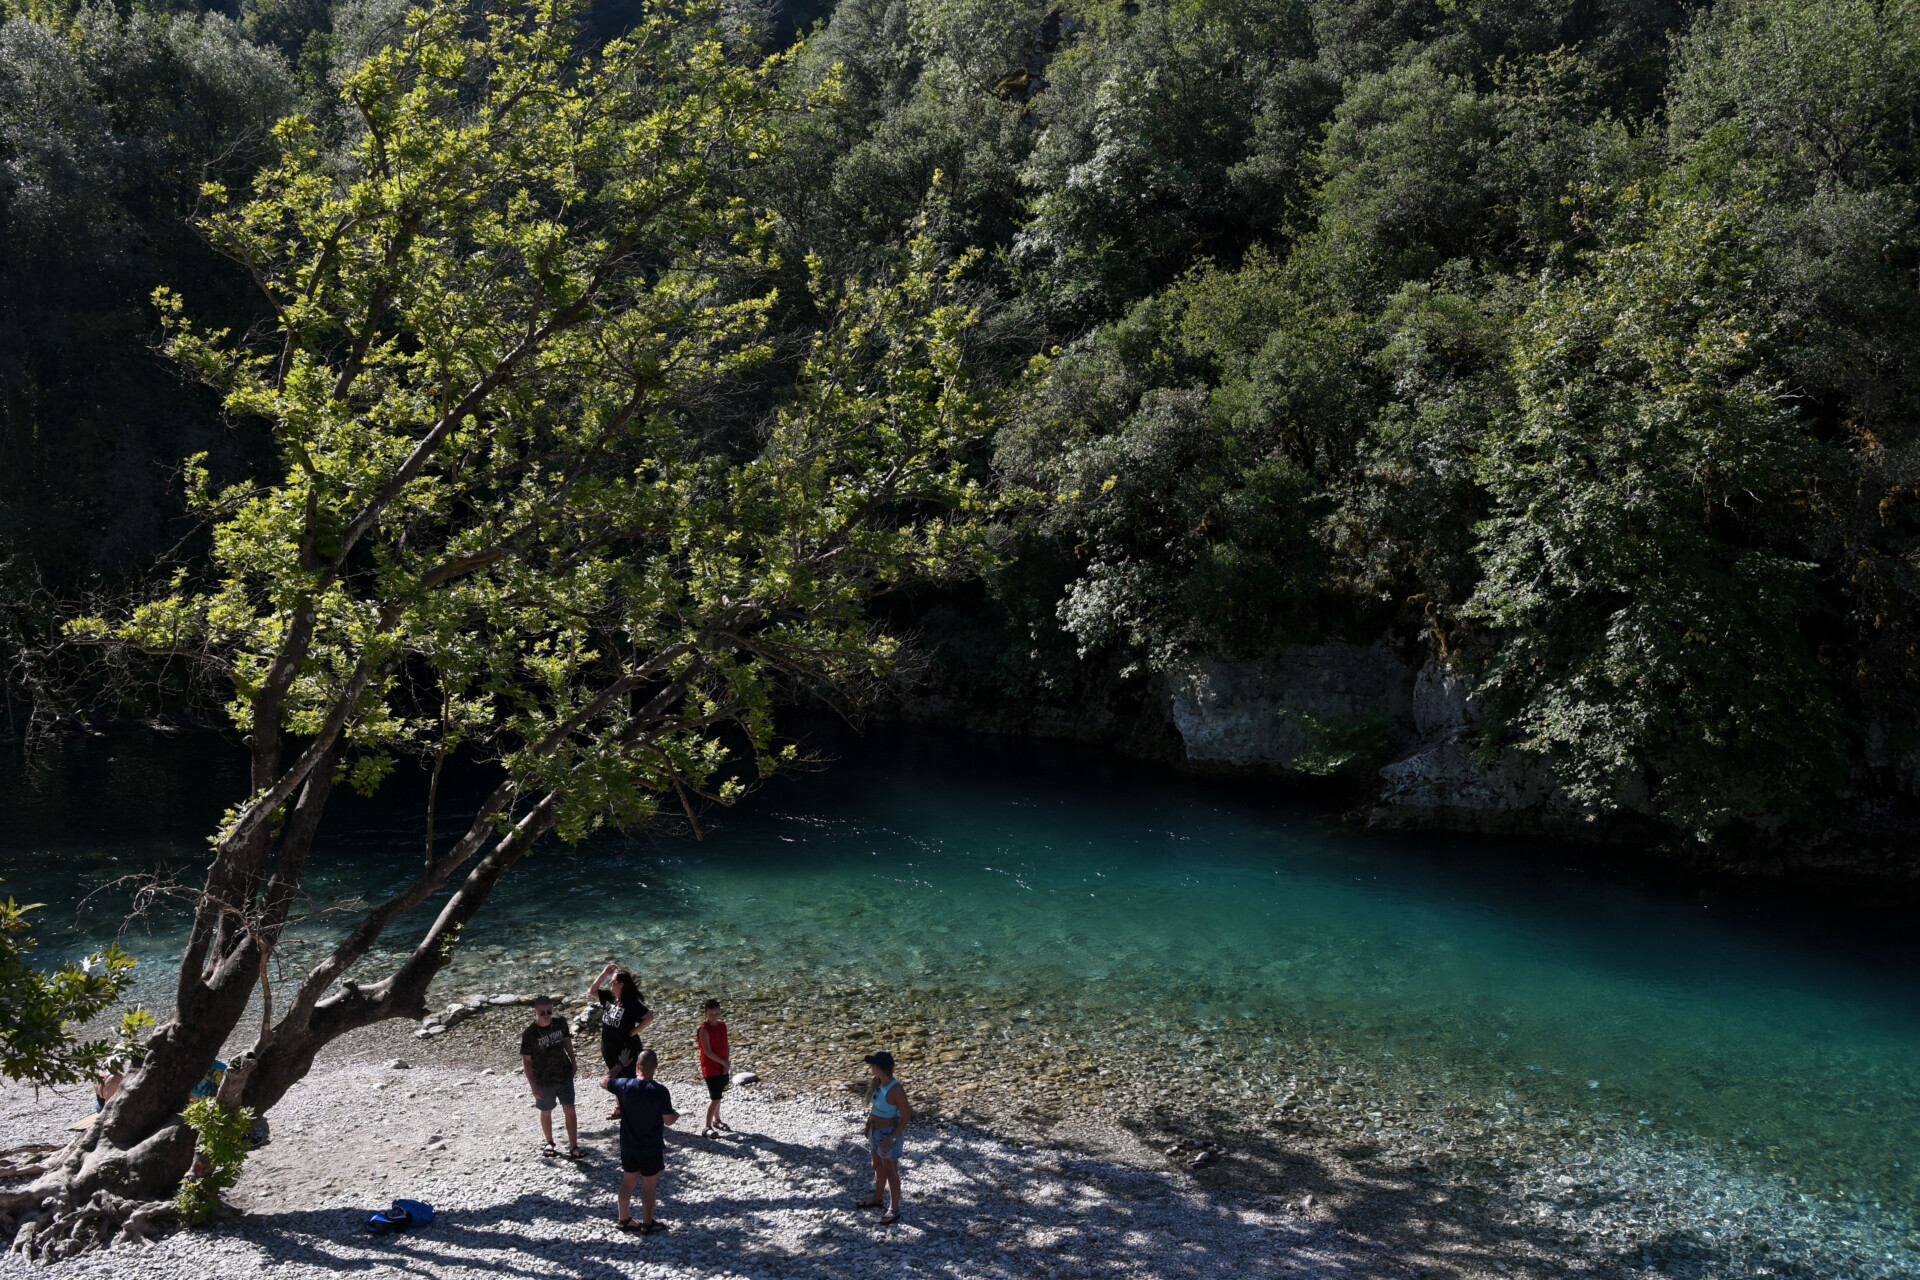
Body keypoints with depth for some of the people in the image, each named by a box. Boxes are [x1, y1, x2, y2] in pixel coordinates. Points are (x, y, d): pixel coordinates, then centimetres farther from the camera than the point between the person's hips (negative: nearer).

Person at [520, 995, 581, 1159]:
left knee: (569, 1110, -1)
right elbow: (526, 1061, -13)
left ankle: (574, 1147, 2)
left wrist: (573, 1061, 12)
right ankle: (549, 1143, 37)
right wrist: (534, 1087, -14)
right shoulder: (529, 1034, -19)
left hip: (564, 1075, 2)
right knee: (546, 1112, 15)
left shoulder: (560, 1023, -9)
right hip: (543, 1080, -2)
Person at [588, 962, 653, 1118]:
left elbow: (649, 1018, -28)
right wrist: (604, 974, -2)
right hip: (608, 1046, 7)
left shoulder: (631, 1003, -23)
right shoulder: (609, 997, -1)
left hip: (626, 1048, -7)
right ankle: (619, 1106, 40)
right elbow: (591, 991, 9)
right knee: (616, 1078, 23)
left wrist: (633, 1032, -22)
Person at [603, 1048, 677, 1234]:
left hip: (628, 1147, 4)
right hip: (652, 1149, -4)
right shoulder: (660, 1091, -23)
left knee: (627, 1182, 20)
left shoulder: (624, 1085, -14)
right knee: (649, 1187, 12)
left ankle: (624, 1219, 34)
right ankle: (647, 1223, 25)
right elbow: (668, 1120, -15)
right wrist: (676, 1116, 7)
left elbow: (604, 1082, 7)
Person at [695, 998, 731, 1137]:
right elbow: (707, 1051, -19)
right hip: (710, 1068, -7)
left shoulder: (722, 1026, 5)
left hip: (722, 1067, 7)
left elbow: (725, 1045, 8)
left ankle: (716, 1120, 35)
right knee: (715, 1098, -10)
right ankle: (707, 1128, -4)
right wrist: (724, 1062, -15)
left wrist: (727, 1064, -5)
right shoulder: (704, 1030, -17)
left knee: (717, 1095, 19)